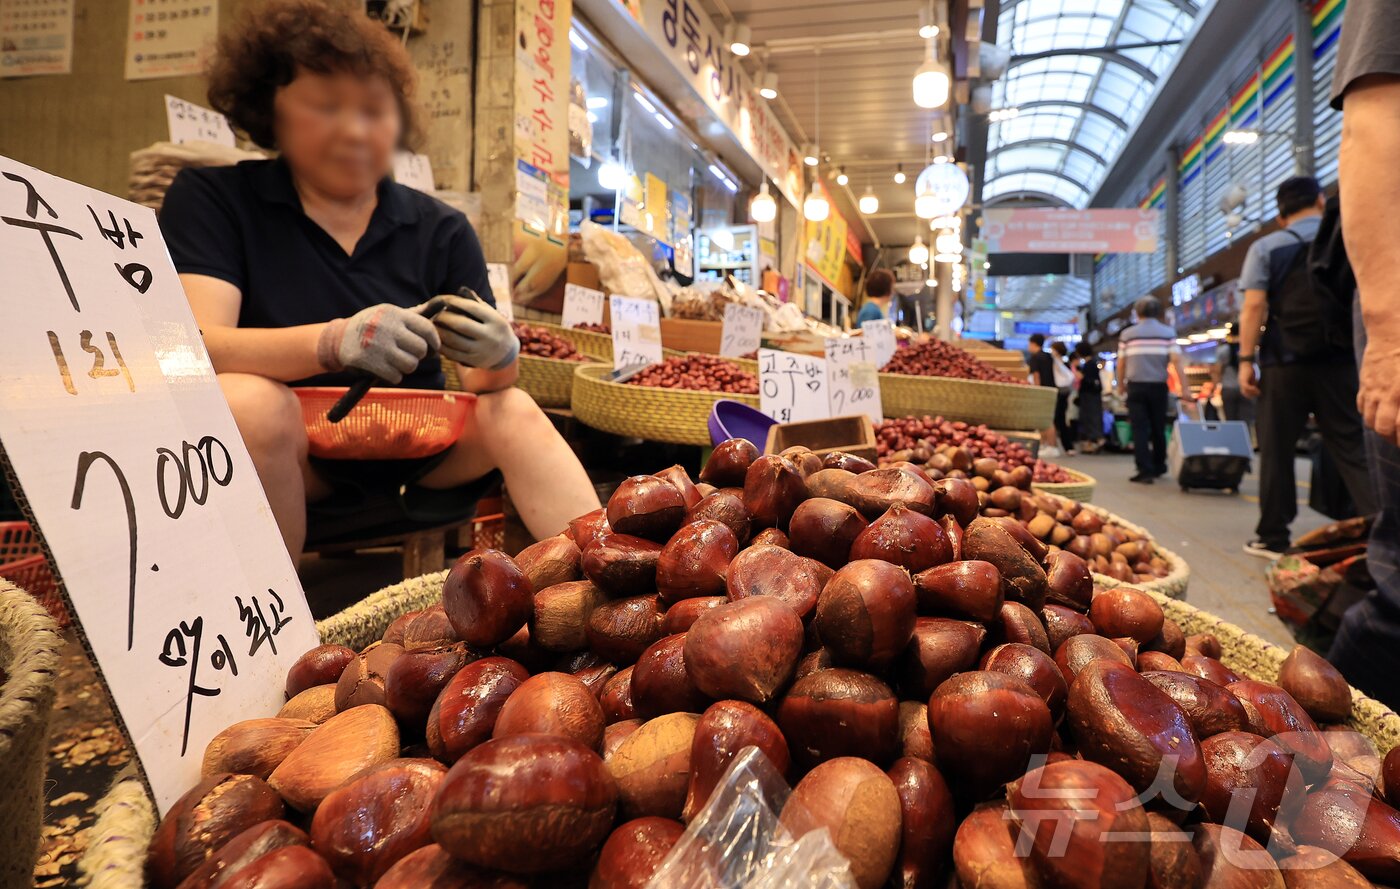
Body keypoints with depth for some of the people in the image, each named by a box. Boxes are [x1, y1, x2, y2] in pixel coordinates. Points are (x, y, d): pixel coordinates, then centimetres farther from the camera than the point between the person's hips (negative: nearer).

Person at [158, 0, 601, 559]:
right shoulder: (210, 199, 0)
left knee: (514, 413, -21)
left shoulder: (441, 231, 6)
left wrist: (497, 358, -24)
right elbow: (193, 345, -16)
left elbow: (484, 385, 2)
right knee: (247, 401, -31)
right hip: (288, 458, -2)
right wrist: (333, 342, -34)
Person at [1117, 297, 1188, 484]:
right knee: (1159, 428, 14)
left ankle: (1145, 471, -8)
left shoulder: (1127, 334, 3)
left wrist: (1121, 385, 17)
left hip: (1136, 386, -1)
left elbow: (1121, 363, 3)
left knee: (1140, 429, -1)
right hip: (1159, 386, 1)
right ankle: (1159, 467, 26)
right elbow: (1176, 360, -5)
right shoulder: (1168, 332, 4)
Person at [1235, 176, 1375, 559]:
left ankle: (1273, 538, 9)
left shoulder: (1266, 247, 3)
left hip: (1285, 362, -2)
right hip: (1341, 361, 2)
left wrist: (1246, 359, -6)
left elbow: (1254, 306, -7)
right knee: (1353, 449, 5)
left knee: (1277, 452, 5)